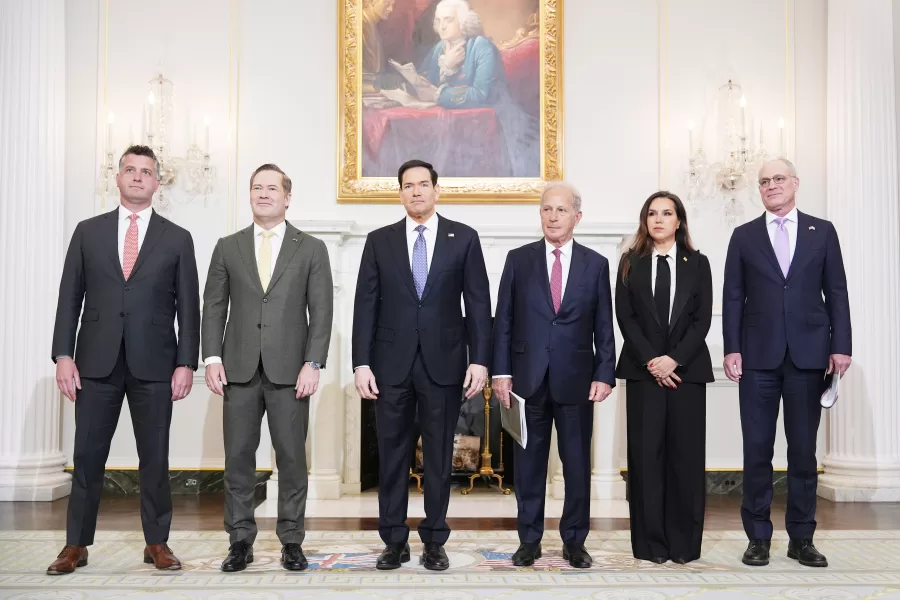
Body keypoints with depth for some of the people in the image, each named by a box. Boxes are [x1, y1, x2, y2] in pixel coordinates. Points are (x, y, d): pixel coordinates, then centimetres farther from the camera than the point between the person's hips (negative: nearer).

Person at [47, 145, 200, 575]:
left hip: (154, 364, -1)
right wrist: (63, 355, -2)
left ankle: (157, 542, 17)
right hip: (96, 362, 1)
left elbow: (188, 307, 3)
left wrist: (186, 363, -4)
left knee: (155, 457, 6)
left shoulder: (177, 239, 5)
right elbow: (70, 298, 6)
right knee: (87, 455, 6)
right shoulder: (88, 232, 8)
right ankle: (76, 544, 17)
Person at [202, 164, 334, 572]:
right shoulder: (228, 247, 11)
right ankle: (241, 541, 16)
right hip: (239, 369, 2)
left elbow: (321, 311, 0)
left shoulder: (311, 249, 5)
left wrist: (313, 363, -9)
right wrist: (212, 358, -2)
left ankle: (292, 541, 14)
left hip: (289, 370, -2)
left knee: (292, 458, 3)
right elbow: (214, 306, 8)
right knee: (238, 458, 5)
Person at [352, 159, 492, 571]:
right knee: (392, 454, 7)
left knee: (439, 455, 7)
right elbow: (366, 305, 3)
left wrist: (479, 360, -6)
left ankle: (434, 541, 19)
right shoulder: (379, 241, 6)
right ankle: (394, 541, 18)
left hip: (443, 362, -1)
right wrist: (362, 363, -4)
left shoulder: (464, 238, 4)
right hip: (391, 363, 1)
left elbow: (478, 303, 1)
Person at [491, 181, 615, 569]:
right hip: (529, 377, 0)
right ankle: (529, 540, 20)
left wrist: (604, 374, -5)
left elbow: (603, 326, 4)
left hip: (576, 379, 0)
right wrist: (501, 371, -3)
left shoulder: (596, 264, 5)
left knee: (577, 462, 7)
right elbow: (503, 320, 3)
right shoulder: (519, 259, 4)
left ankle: (574, 541, 20)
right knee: (529, 461, 8)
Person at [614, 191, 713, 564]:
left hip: (687, 368, 0)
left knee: (686, 453, 1)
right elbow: (625, 316, 0)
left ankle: (684, 543, 10)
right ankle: (651, 542, 7)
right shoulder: (631, 263, 8)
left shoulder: (697, 264, 9)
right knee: (646, 453, -1)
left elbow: (702, 319, 1)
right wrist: (650, 360, -11)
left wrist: (674, 358, -12)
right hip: (643, 369, 0)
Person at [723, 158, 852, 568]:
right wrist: (731, 348, -4)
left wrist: (840, 346, -2)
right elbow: (733, 297, 4)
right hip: (758, 355, 0)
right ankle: (758, 538, 12)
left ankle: (802, 538, 16)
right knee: (757, 449, 3)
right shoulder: (744, 236, 8)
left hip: (808, 354, 0)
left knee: (804, 450, 6)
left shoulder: (822, 232, 8)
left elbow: (836, 293, 6)